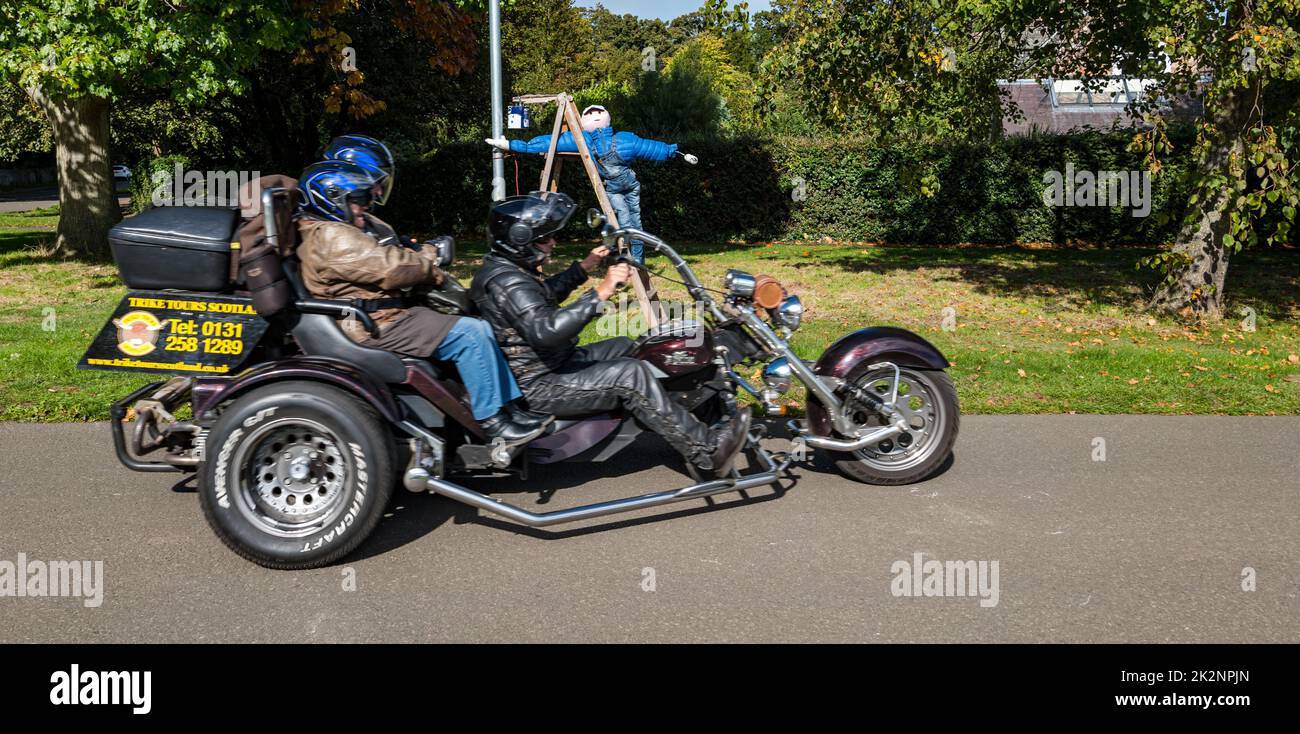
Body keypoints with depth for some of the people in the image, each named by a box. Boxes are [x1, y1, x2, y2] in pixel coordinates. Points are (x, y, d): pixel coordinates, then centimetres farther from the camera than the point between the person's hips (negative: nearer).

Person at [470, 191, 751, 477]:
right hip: (537, 387, -11)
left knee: (625, 347, 18)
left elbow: (545, 295, 29)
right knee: (631, 375, -21)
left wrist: (584, 267, 19)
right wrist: (600, 292, -36)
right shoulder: (507, 281, -23)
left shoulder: (501, 266, 10)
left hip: (549, 364, 12)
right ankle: (706, 452, -16)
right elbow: (547, 331, -37)